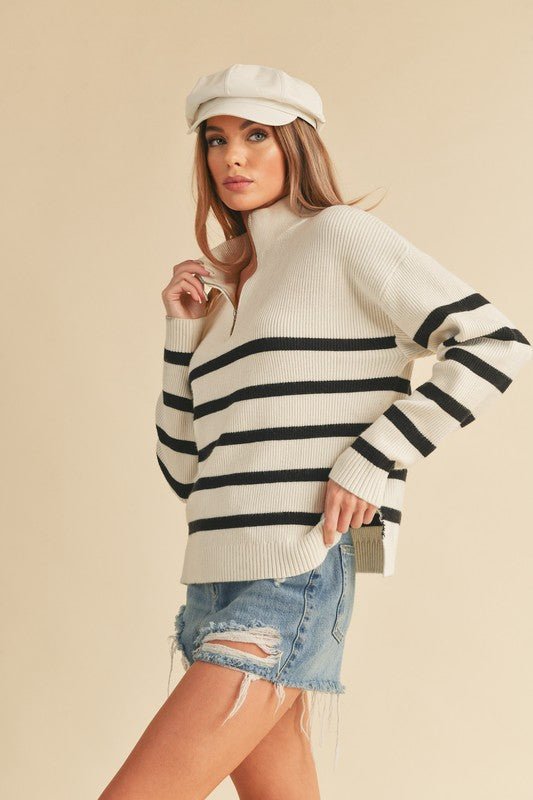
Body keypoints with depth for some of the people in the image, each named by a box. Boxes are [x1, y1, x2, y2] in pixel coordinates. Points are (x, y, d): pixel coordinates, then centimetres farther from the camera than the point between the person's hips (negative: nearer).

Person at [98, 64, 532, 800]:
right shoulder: (226, 289, 19)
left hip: (293, 579, -8)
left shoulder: (340, 236, 0)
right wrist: (184, 333, 8)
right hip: (218, 581, 8)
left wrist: (370, 461, -14)